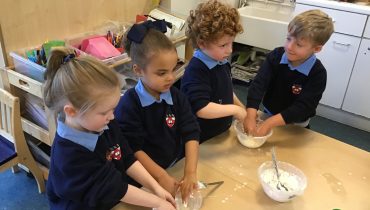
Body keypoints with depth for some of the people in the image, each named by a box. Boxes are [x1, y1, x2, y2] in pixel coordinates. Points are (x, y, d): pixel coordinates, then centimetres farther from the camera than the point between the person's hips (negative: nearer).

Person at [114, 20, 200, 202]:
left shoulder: (176, 97, -3)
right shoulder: (129, 105, -16)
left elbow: (191, 134, -7)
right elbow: (133, 149, -15)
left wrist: (190, 172, -16)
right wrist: (161, 176, -18)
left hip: (177, 168, 3)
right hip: (146, 178, -3)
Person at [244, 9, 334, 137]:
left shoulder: (317, 74, -25)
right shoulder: (276, 56, -18)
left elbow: (303, 107, -30)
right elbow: (258, 84, -27)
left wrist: (269, 123, -39)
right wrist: (250, 116, -41)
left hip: (296, 126, -2)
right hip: (268, 115, 2)